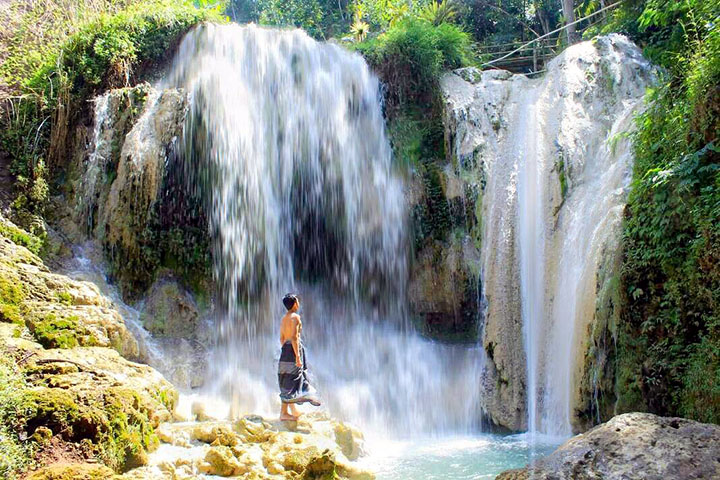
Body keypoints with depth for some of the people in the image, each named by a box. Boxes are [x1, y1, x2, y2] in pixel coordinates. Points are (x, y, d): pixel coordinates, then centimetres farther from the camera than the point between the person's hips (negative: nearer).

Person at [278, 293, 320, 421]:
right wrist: (297, 356, -20)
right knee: (290, 382, -6)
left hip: (285, 348, 9)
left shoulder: (284, 318, 15)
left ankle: (293, 411, 18)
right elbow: (294, 337, -18)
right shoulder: (295, 317, -11)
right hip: (294, 348, -9)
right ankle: (283, 412, -5)